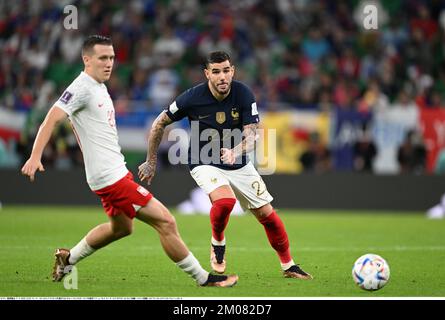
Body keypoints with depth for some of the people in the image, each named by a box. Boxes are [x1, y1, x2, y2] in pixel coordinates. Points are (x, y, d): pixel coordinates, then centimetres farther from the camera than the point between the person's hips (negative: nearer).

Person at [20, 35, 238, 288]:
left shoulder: (99, 87, 13)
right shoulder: (81, 88, -15)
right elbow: (53, 118, -23)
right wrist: (35, 157, -34)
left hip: (117, 171, 11)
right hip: (110, 176, -11)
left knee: (121, 228, 29)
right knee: (165, 222, -9)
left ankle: (68, 259, 39)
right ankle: (204, 279, -2)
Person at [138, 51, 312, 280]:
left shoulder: (243, 94, -16)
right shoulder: (193, 97, -19)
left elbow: (251, 136, -21)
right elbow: (159, 124, -6)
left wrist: (235, 153, -42)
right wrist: (151, 162, -1)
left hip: (239, 165, 3)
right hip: (205, 164, -3)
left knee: (267, 214, 1)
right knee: (225, 200, -32)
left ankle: (288, 266, 22)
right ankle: (217, 243, -2)